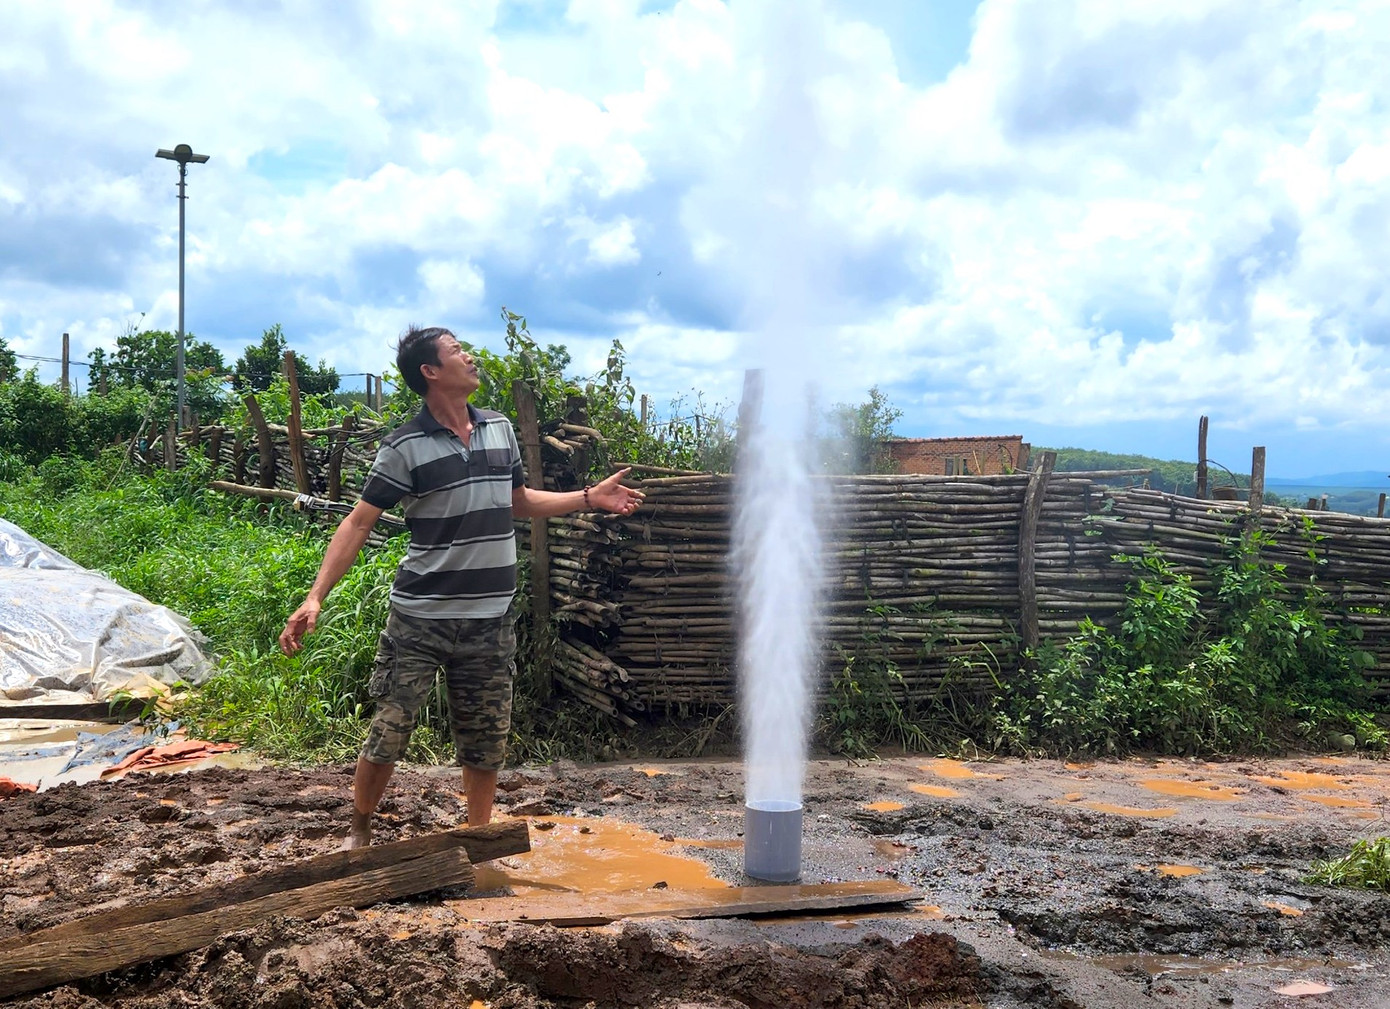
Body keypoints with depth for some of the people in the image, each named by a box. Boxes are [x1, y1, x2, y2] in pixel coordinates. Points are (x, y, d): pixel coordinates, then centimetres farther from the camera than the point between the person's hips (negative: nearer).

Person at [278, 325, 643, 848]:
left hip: (490, 621, 4)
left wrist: (590, 497, 15)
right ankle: (359, 834, 24)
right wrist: (315, 598, -19)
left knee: (485, 742, 12)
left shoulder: (500, 428, 8)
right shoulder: (405, 446, -8)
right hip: (419, 620, -4)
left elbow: (520, 501, 22)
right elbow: (358, 523, -10)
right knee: (386, 736, 0)